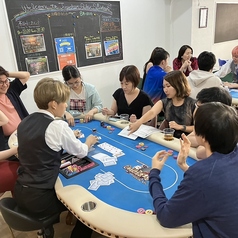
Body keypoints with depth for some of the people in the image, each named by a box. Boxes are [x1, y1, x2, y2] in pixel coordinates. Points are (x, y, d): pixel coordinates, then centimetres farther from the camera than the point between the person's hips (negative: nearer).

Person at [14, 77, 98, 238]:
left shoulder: (24, 123, 2)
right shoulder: (57, 126, -18)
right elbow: (81, 152, -4)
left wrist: (67, 138, 17)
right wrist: (89, 142, 16)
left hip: (20, 193, 7)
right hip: (39, 198, -7)